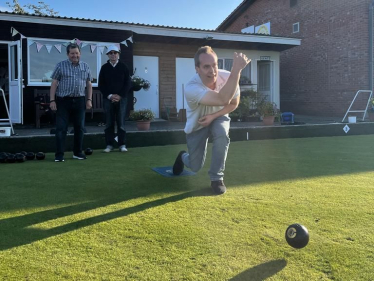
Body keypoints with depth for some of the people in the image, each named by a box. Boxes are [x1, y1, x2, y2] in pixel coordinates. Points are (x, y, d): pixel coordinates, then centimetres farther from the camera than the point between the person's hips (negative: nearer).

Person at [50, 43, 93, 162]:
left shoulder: (85, 67, 9)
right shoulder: (60, 66, 1)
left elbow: (89, 84, 13)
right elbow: (54, 84, -1)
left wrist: (89, 99, 5)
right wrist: (52, 100, -8)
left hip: (79, 101, 3)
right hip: (63, 101, -3)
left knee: (80, 128, 8)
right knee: (61, 128, -4)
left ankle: (77, 152, 20)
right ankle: (59, 155, 2)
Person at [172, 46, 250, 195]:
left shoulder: (227, 77, -27)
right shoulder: (191, 88, -40)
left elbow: (233, 103, -9)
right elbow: (223, 100, -53)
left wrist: (213, 116, -25)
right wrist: (237, 69, -55)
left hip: (218, 117, 2)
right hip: (196, 125, -2)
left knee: (221, 134, -35)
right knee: (195, 166, 6)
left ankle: (216, 178, -15)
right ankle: (183, 156, 46)